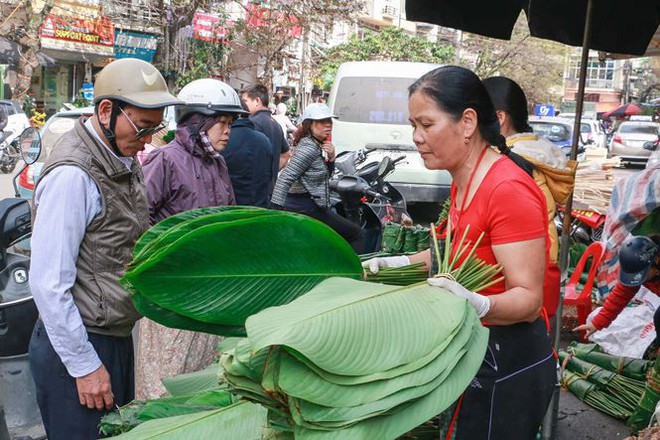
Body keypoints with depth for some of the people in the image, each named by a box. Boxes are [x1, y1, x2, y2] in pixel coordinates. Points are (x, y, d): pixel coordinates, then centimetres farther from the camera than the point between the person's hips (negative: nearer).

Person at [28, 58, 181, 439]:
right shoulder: (73, 175, -22)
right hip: (77, 345, -9)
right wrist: (84, 365, -17)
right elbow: (48, 283, -22)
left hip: (118, 335, 9)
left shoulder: (124, 159, 6)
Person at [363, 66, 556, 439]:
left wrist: (476, 305, -42)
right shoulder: (463, 180, 5)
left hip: (510, 363, -9)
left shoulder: (509, 189, -23)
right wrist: (399, 264, 7)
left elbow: (528, 299, -23)